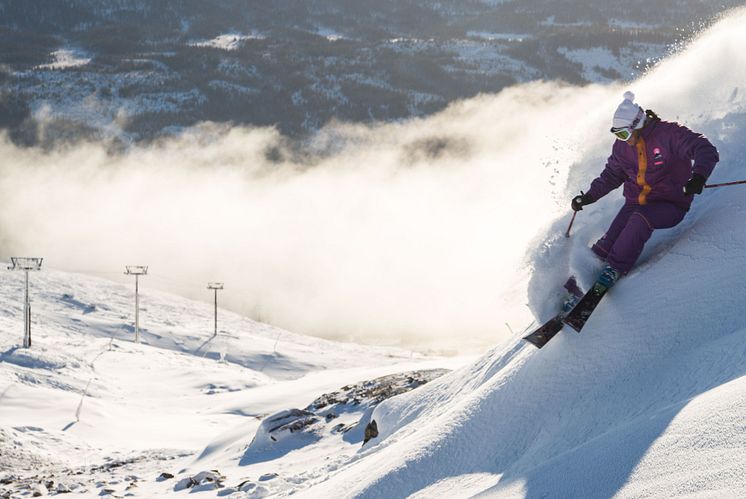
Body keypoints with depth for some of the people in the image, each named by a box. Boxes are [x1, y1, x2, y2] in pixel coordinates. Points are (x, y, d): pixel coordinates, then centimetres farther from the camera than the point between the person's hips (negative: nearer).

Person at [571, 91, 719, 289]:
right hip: (636, 203, 5)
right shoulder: (622, 146, 3)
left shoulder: (668, 133, -16)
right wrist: (589, 197, 12)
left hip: (671, 205, -5)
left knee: (640, 219, -34)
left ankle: (615, 269, -23)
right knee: (611, 239, -18)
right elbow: (612, 174, 20)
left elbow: (706, 151, -24)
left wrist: (698, 176, -43)